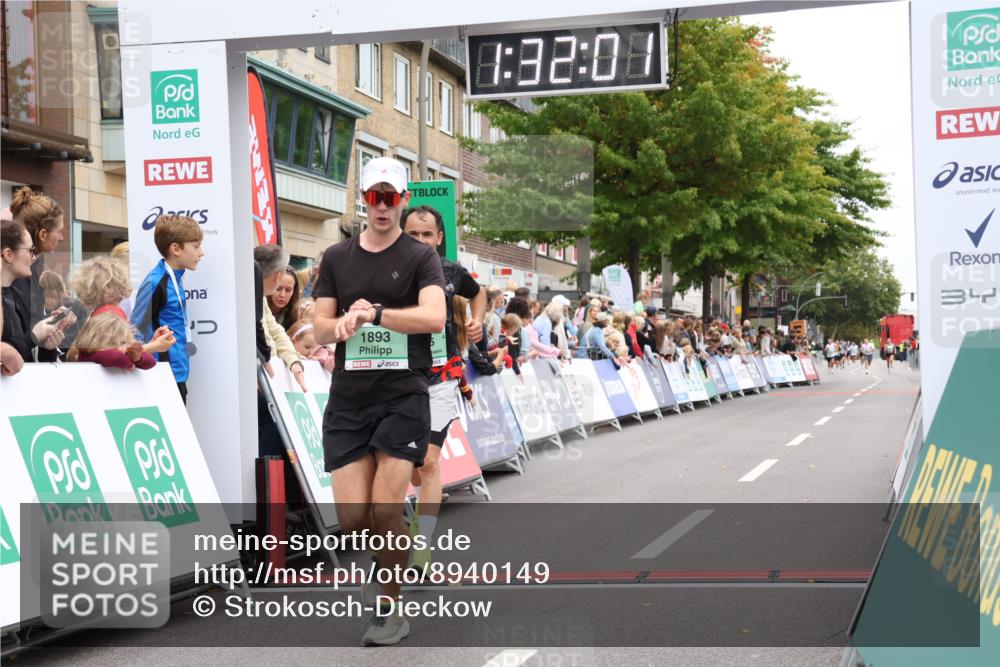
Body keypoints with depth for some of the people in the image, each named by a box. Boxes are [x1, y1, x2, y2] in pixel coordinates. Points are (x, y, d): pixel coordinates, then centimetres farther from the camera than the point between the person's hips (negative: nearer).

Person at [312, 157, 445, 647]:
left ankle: (390, 610, 11)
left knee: (385, 512, -8)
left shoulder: (421, 257, 0)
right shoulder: (336, 258, 11)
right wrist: (345, 323, -16)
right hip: (347, 400, 3)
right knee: (353, 519, -3)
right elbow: (320, 330, 6)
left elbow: (434, 317, -16)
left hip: (403, 398, -3)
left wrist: (371, 313, -21)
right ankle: (384, 560, 30)